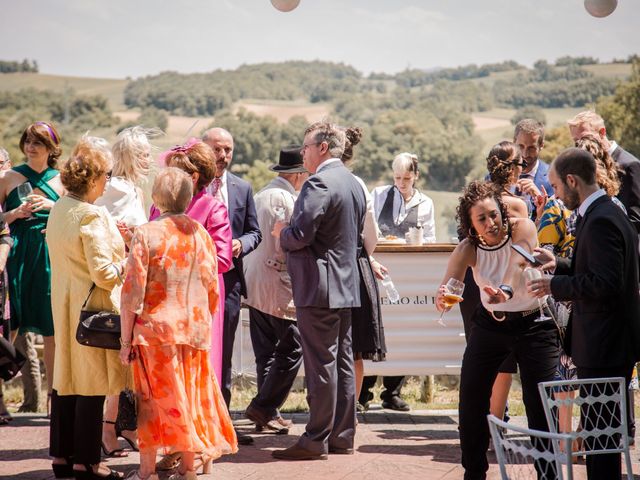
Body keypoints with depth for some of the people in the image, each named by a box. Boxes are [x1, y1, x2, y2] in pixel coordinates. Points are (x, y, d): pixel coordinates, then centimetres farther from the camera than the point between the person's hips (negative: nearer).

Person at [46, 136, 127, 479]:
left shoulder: (59, 208, 7)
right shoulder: (92, 216, -20)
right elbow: (103, 273, -22)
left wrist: (114, 238, 13)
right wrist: (127, 264, -4)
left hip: (64, 305, 9)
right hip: (92, 307, -9)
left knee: (66, 380, 14)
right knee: (92, 385, -1)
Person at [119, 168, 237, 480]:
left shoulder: (146, 234, -9)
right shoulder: (201, 234, 5)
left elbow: (133, 292, -11)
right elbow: (212, 290, 10)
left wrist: (126, 339, -6)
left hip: (155, 328, -4)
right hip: (196, 330, 4)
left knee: (153, 397, 4)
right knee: (190, 396, 11)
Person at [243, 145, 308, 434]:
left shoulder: (261, 196, 16)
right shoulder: (285, 199, -13)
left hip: (255, 285, 10)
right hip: (278, 284, -10)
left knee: (266, 351, 11)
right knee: (291, 349, -4)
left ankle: (267, 414, 13)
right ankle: (263, 407, -6)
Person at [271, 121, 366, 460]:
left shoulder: (319, 184, -17)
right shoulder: (354, 184, 14)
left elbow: (300, 234, -24)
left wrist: (281, 232, -2)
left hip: (319, 288, -10)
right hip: (347, 286, 10)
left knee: (321, 365, -7)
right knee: (343, 362, 12)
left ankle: (316, 441, -4)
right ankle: (342, 436, 17)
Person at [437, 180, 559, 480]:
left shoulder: (521, 229, -20)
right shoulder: (468, 249, -13)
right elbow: (445, 292, -24)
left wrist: (508, 293, -59)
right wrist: (442, 300, -50)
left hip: (533, 325, -3)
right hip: (489, 325, 3)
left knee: (539, 406, -8)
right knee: (470, 404, 1)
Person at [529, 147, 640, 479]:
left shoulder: (600, 221, -19)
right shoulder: (606, 213, 13)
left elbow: (605, 283, -26)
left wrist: (555, 285, -17)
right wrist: (560, 265, 16)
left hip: (604, 348, -11)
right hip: (611, 343, 11)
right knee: (605, 430, 16)